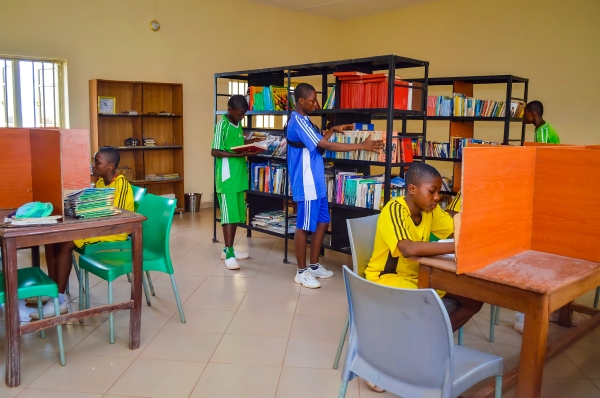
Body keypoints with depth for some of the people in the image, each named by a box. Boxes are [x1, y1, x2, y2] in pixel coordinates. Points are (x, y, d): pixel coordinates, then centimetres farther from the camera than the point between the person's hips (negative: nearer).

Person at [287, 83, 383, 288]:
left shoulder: (304, 120, 14)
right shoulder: (298, 122, -18)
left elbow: (318, 142, 27)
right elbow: (327, 146, -22)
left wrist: (333, 129, 14)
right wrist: (362, 146, -21)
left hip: (317, 183, 10)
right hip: (307, 185, -10)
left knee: (322, 223, 14)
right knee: (304, 227, -1)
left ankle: (314, 266, 25)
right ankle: (301, 272, 11)